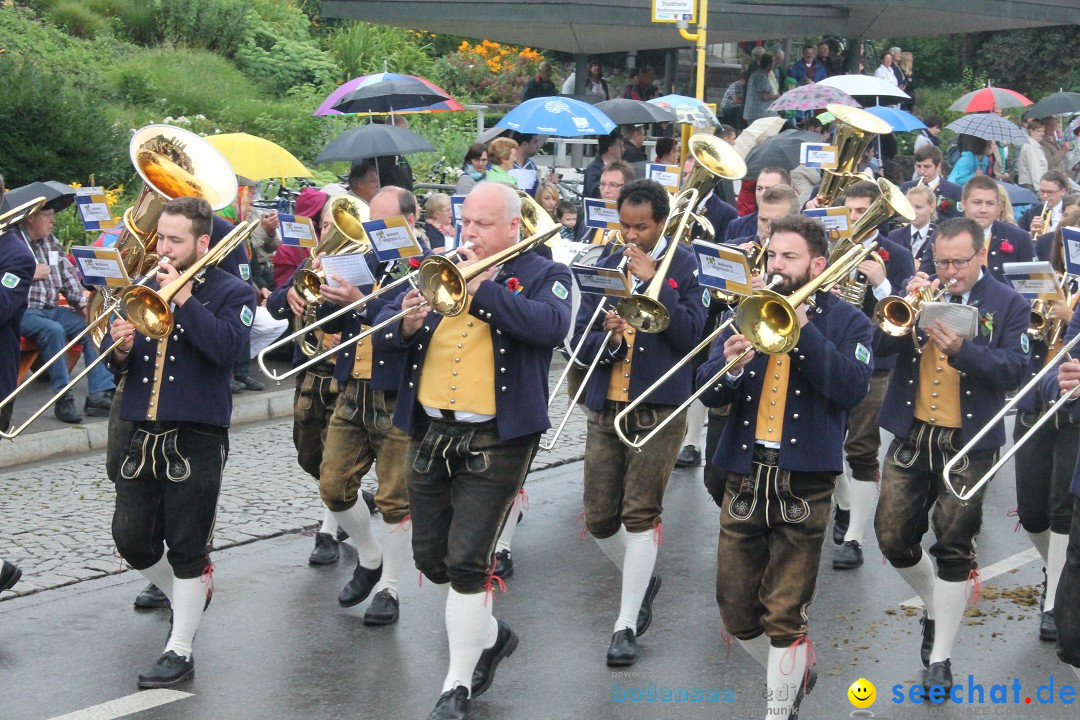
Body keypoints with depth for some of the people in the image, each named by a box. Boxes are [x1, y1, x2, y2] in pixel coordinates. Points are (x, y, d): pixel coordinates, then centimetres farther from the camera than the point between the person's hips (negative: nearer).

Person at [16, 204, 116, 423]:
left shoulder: (51, 242, 16)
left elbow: (69, 275, 16)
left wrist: (82, 303, 3)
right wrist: (28, 274, -16)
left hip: (51, 309, 8)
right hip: (24, 312, -8)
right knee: (53, 330, -35)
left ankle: (100, 394, -13)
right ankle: (63, 399, -26)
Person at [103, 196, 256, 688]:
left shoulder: (231, 292, -1)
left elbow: (224, 347, -20)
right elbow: (116, 361, 11)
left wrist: (184, 299, -20)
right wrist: (119, 349, -12)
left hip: (197, 439, -5)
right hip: (144, 437, 5)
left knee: (187, 548, 0)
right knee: (131, 540, 9)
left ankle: (180, 650, 11)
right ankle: (186, 598, 35)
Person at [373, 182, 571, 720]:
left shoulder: (543, 275, 0)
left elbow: (551, 327, -22)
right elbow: (383, 335, 6)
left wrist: (483, 288, -23)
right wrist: (405, 324, -16)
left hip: (495, 440, -5)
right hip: (429, 433, 6)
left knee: (466, 563, -8)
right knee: (430, 556, 14)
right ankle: (489, 635, 38)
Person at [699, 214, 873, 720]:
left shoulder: (845, 322, 1)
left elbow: (851, 388, -16)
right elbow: (708, 393, 1)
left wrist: (804, 329, -21)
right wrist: (729, 365, -20)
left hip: (804, 483, -4)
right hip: (744, 478, 4)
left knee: (784, 615, -1)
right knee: (736, 611, 10)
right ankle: (793, 675, 36)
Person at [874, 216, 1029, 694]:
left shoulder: (1007, 304, -1)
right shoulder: (922, 291, 6)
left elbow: (1014, 369, -13)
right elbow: (880, 343, -5)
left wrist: (961, 349, -27)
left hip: (968, 443, -3)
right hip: (912, 434, 3)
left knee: (955, 547, 1)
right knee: (893, 537, 4)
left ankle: (940, 658, 12)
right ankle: (934, 606, 34)